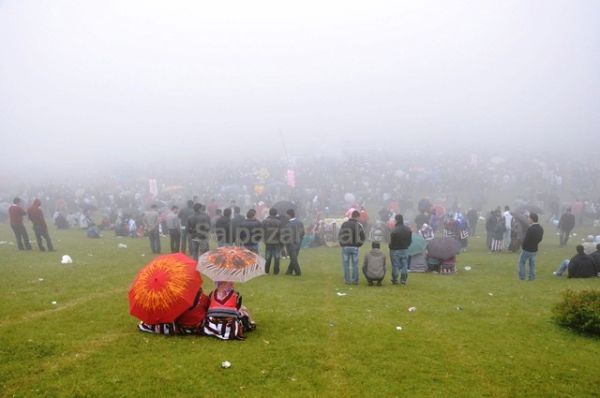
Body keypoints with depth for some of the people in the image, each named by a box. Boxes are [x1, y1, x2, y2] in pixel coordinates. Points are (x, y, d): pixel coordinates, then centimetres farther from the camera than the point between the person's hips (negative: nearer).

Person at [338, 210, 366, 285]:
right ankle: (355, 280, 11)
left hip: (345, 247, 0)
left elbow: (339, 236, -3)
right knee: (355, 264, 9)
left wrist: (342, 245, 10)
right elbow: (363, 237, -1)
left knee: (346, 264, 7)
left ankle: (347, 280, 7)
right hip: (355, 248, 0)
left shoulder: (344, 224, -2)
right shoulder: (359, 225, -2)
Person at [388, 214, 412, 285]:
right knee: (404, 265, 11)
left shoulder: (394, 230, -22)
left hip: (395, 250, -5)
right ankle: (403, 279, 14)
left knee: (395, 266, 4)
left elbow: (391, 241, -16)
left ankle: (394, 280, 10)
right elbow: (410, 240, 7)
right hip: (405, 250, 5)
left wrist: (391, 247, 2)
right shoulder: (408, 229, 1)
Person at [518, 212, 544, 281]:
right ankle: (532, 277, 18)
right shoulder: (541, 228, 3)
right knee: (532, 263, 16)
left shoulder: (530, 229, -25)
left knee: (522, 262, 7)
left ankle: (522, 276, 6)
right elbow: (540, 238, 12)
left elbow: (526, 240, -22)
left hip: (527, 249, -7)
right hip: (535, 249, 7)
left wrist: (522, 247, -7)